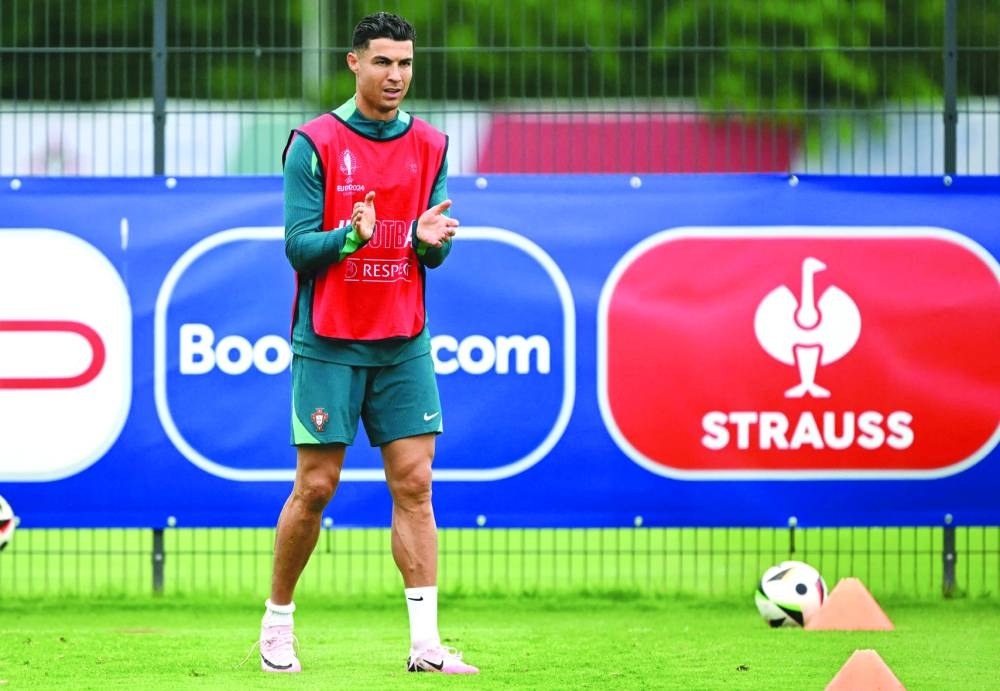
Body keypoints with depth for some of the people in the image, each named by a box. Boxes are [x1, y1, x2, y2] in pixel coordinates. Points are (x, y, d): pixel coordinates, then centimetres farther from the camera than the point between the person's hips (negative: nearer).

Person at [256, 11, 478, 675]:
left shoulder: (430, 146, 7)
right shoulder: (315, 143, -6)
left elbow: (436, 256, 8)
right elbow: (298, 245, -9)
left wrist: (430, 240, -15)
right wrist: (349, 236, -28)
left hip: (404, 345, 4)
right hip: (328, 344, -3)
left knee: (414, 483, -4)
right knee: (315, 488, -1)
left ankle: (426, 643, -7)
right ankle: (278, 621, 18)